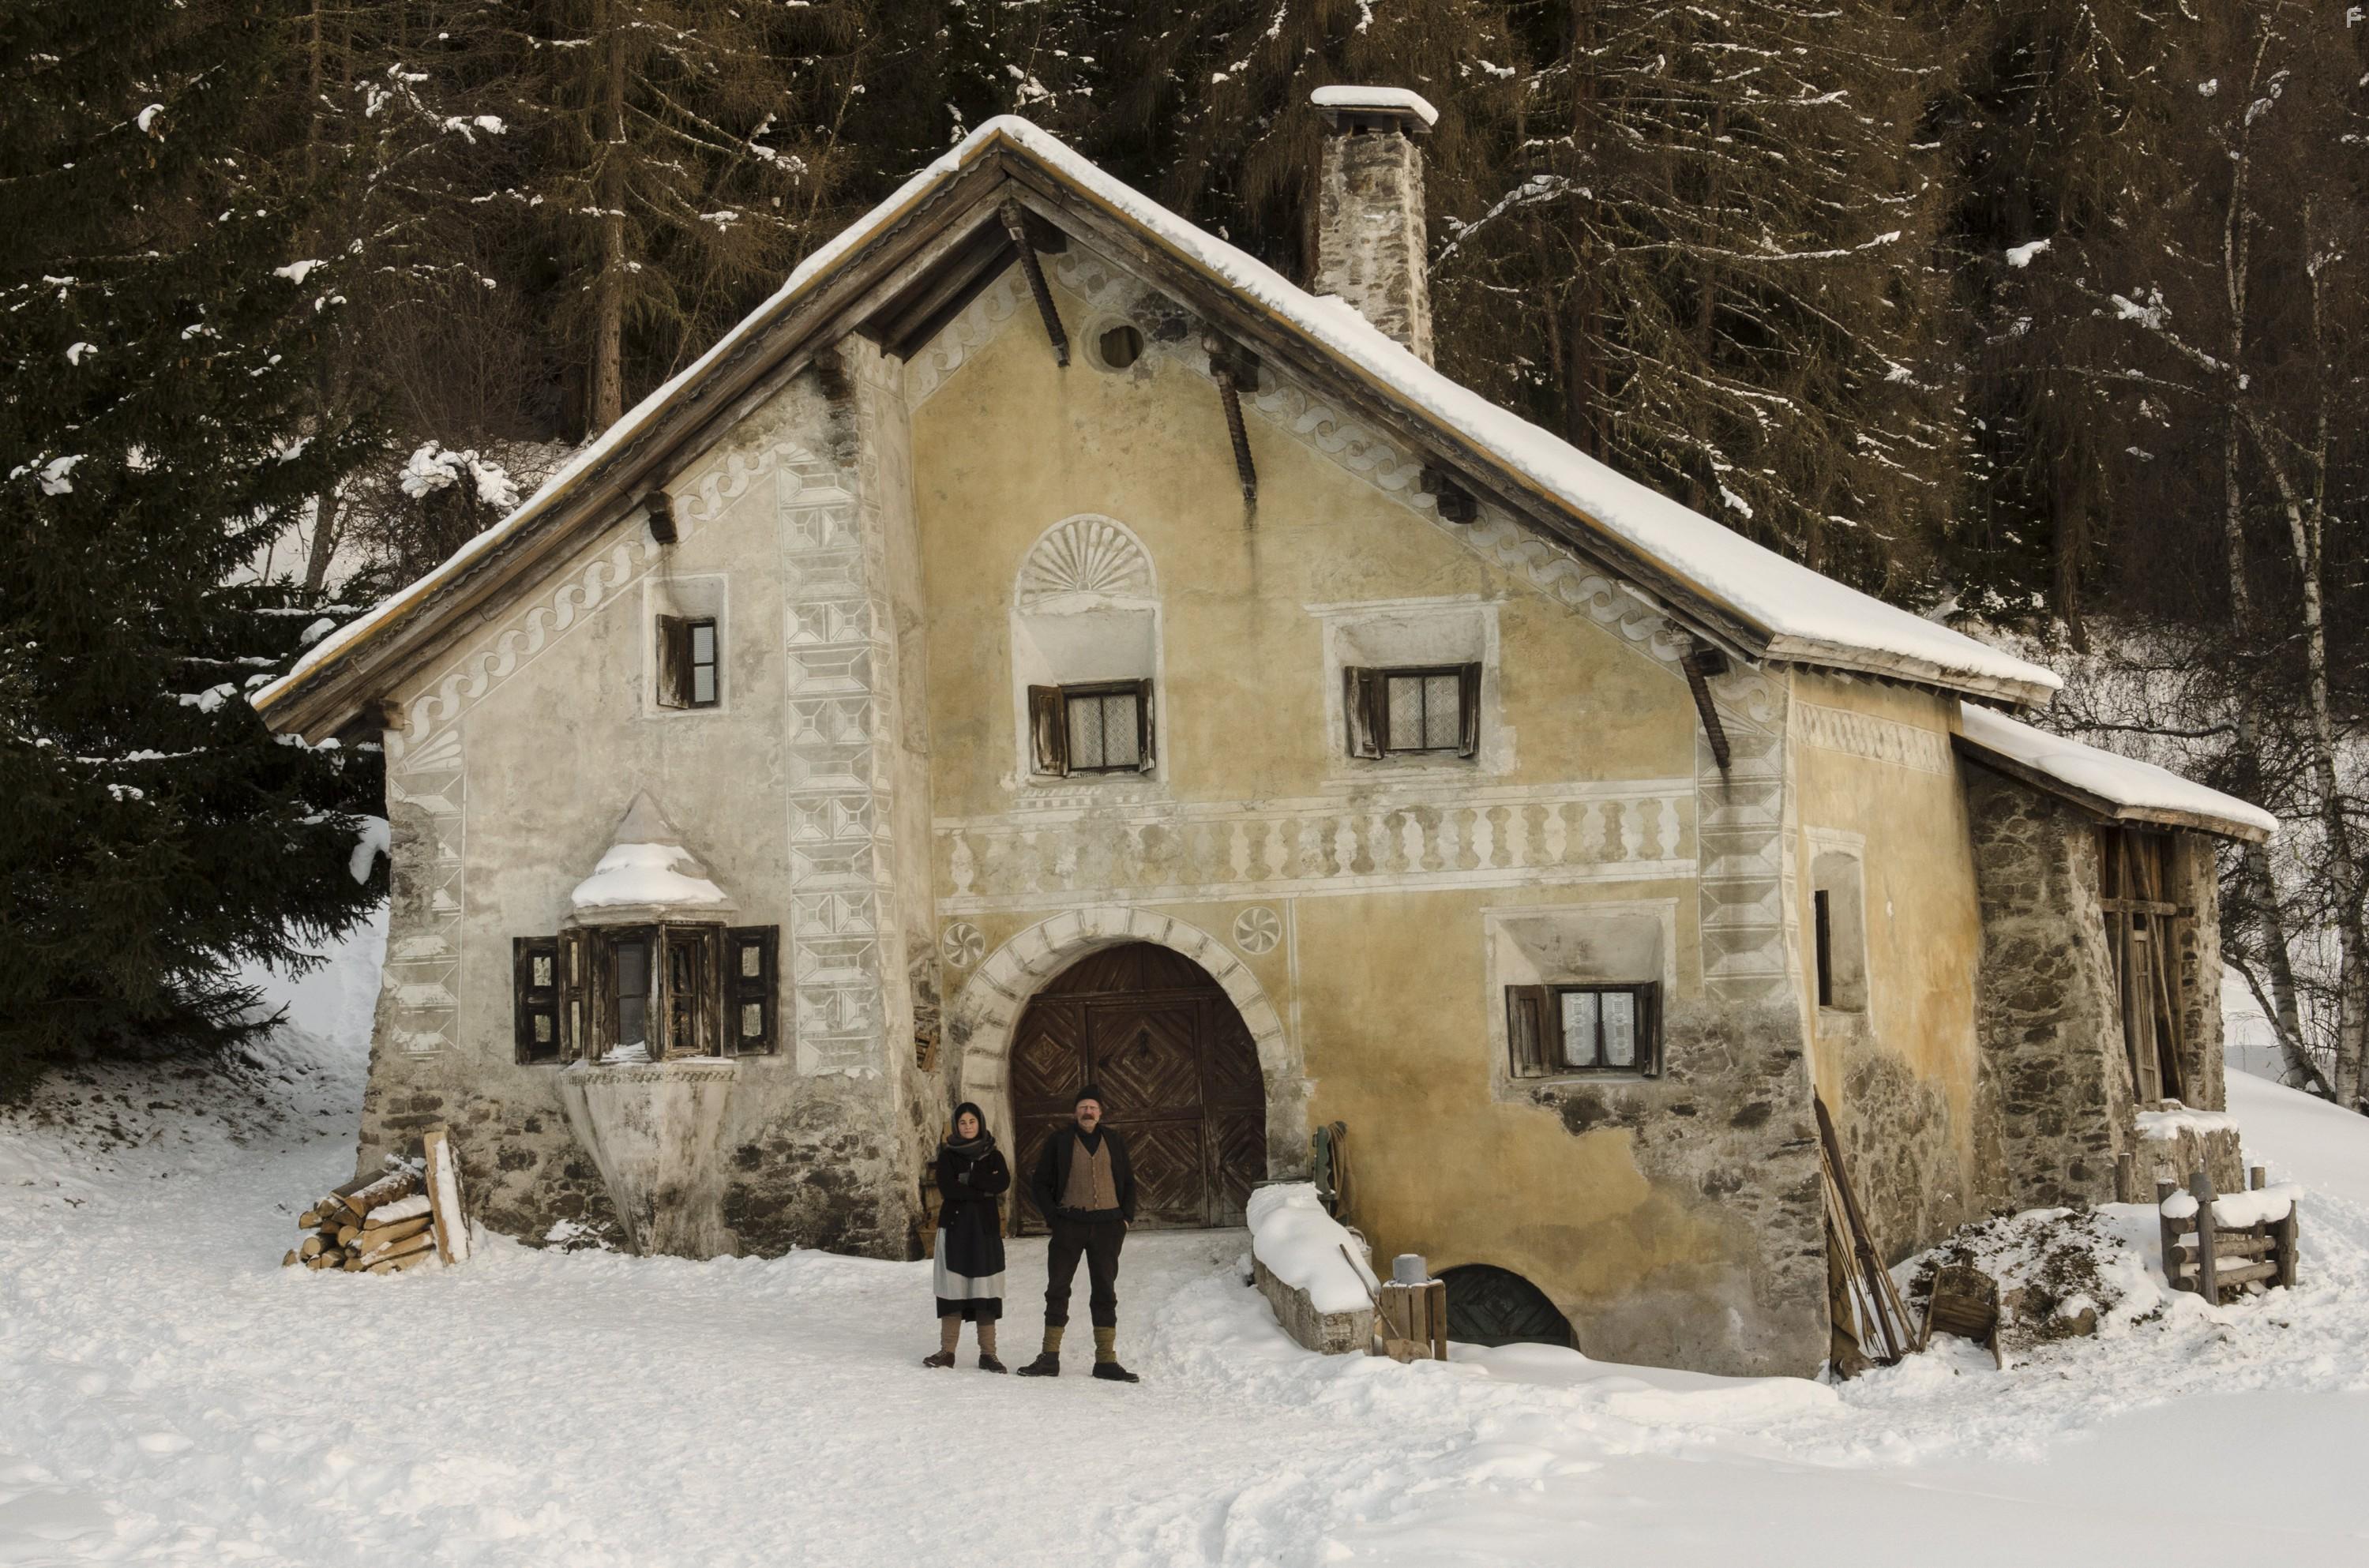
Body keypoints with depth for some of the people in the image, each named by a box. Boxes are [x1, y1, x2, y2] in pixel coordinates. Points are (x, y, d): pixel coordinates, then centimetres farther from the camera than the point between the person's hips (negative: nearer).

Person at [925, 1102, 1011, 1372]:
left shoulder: (993, 1155, 9)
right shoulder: (948, 1155, 6)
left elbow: (1003, 1182, -10)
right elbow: (947, 1189, -10)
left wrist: (969, 1180, -12)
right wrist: (984, 1189, -8)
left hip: (985, 1228, 1)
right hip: (955, 1227, -1)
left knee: (985, 1289, -3)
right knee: (953, 1287, -3)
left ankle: (988, 1353, -2)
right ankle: (947, 1350, 2)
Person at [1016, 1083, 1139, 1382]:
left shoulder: (1115, 1143, 11)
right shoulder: (1059, 1142, 4)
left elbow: (1128, 1183, 18)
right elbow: (1039, 1184, 8)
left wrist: (1126, 1218, 5)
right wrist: (1053, 1218, -3)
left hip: (1107, 1225, 2)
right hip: (1070, 1224, -2)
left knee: (1105, 1292, 3)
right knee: (1057, 1290, -1)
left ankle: (1106, 1360, 4)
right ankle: (1050, 1358, 4)